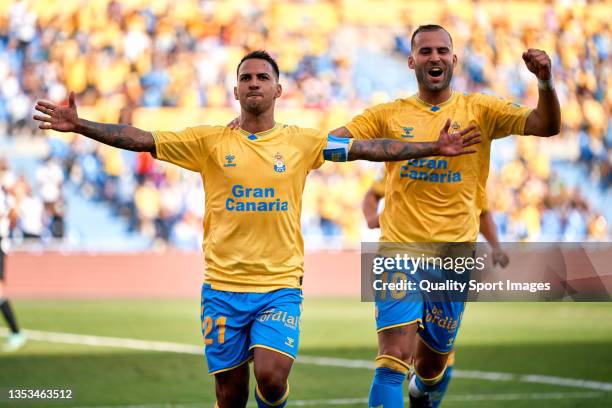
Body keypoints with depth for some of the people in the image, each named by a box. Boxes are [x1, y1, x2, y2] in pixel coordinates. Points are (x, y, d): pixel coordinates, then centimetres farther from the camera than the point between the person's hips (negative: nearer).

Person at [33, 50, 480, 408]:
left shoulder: (301, 142, 5)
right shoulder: (211, 141, 3)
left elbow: (367, 148, 4)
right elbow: (142, 139, -2)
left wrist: (433, 147, -1)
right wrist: (79, 126, -12)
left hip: (280, 285, -1)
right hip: (223, 285, 1)